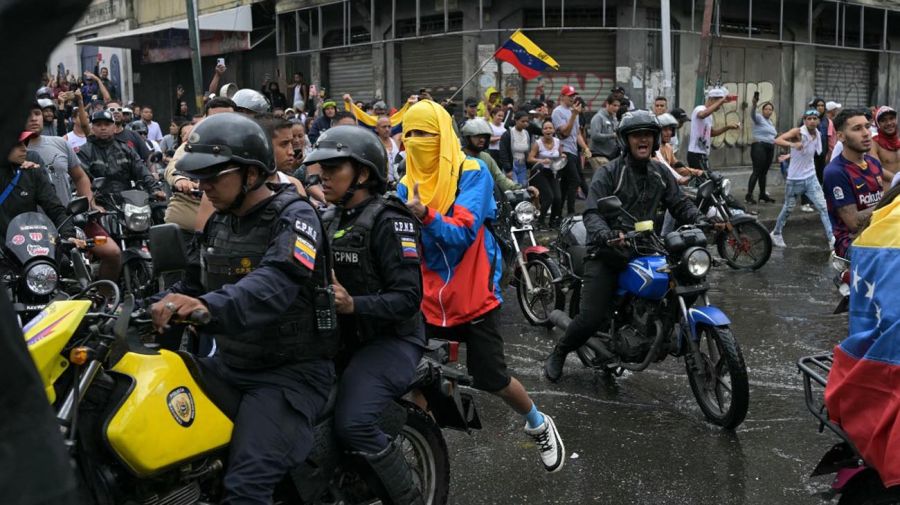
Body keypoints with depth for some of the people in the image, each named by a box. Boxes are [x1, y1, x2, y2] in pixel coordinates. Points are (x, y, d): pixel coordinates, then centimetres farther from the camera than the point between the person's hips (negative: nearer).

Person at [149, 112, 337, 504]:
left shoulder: (294, 217, -15)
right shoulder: (218, 223, 12)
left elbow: (273, 284, -33)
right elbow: (193, 283, 18)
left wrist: (209, 307, -50)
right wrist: (150, 308, -1)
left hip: (291, 371, -8)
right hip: (229, 364, 8)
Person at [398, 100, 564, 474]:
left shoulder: (472, 173, -11)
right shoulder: (406, 185, 4)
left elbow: (463, 233, -25)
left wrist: (426, 215, -42)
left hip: (474, 298, -4)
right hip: (429, 300, 4)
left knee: (491, 378, 3)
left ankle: (538, 425, 30)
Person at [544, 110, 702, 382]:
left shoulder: (660, 173, 11)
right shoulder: (609, 173, -8)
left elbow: (680, 204, 11)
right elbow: (592, 213, -17)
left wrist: (702, 220, -9)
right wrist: (607, 235, -37)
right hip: (607, 252, -5)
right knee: (592, 317, -15)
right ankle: (558, 353, 12)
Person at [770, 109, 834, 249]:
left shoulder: (818, 134, 1)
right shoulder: (797, 132, -16)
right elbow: (777, 140, -33)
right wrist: (792, 144, -49)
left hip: (811, 177, 4)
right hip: (794, 178, -4)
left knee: (823, 207, -4)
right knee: (788, 208, 10)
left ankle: (831, 239, -2)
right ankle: (776, 233, 31)